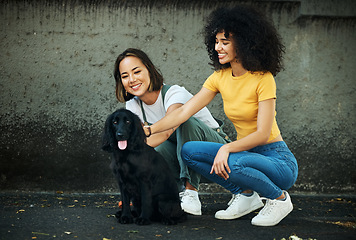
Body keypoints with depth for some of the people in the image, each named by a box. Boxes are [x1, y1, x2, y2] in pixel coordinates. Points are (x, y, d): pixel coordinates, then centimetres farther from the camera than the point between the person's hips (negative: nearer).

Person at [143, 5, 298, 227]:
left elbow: (263, 134, -21)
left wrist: (227, 148, -34)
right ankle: (246, 195, 2)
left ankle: (279, 198, -6)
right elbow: (184, 111, -2)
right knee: (189, 151, -11)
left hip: (278, 159, -6)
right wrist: (149, 130, -13)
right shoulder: (220, 78, 2)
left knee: (233, 163, -36)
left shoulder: (263, 79, -16)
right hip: (245, 153, 6)